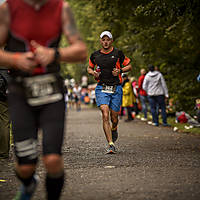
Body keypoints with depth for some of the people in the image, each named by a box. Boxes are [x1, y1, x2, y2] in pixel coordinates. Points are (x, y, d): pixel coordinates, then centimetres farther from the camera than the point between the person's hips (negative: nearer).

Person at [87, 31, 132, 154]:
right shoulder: (95, 55, 6)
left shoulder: (118, 53, 1)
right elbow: (89, 68, 22)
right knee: (105, 115, -16)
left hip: (116, 89, 0)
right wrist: (93, 73, 0)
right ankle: (111, 145, -17)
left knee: (114, 118, 7)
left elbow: (129, 66, 10)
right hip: (102, 88, 0)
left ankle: (114, 130, 44)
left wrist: (120, 71, -8)